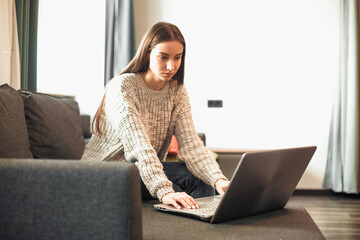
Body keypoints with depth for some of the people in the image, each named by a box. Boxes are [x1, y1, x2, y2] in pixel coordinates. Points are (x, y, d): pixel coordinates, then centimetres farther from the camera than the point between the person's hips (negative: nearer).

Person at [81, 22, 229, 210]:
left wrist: (218, 179, -29)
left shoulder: (177, 92, 1)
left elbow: (190, 144, -12)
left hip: (147, 168, 6)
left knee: (200, 179, -20)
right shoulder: (122, 87, -19)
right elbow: (139, 146, -32)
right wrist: (165, 192, -45)